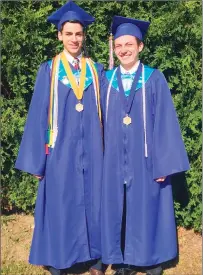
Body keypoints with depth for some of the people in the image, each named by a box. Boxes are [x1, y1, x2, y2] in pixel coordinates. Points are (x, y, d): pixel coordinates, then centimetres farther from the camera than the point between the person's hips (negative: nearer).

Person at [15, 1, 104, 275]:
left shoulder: (96, 70, 7)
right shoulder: (49, 70, 0)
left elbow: (103, 111, 7)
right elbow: (39, 114, -1)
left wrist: (103, 149, 2)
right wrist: (37, 158, -5)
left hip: (90, 150, 2)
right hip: (61, 150, -2)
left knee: (93, 203, 9)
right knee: (61, 205, 5)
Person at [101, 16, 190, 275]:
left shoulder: (155, 79, -3)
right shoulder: (107, 80, 5)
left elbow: (164, 122, -6)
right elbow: (101, 121, 6)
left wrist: (164, 164, -11)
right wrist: (102, 157, 1)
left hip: (145, 158, -2)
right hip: (115, 159, 3)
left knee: (147, 209, 8)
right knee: (118, 210, 9)